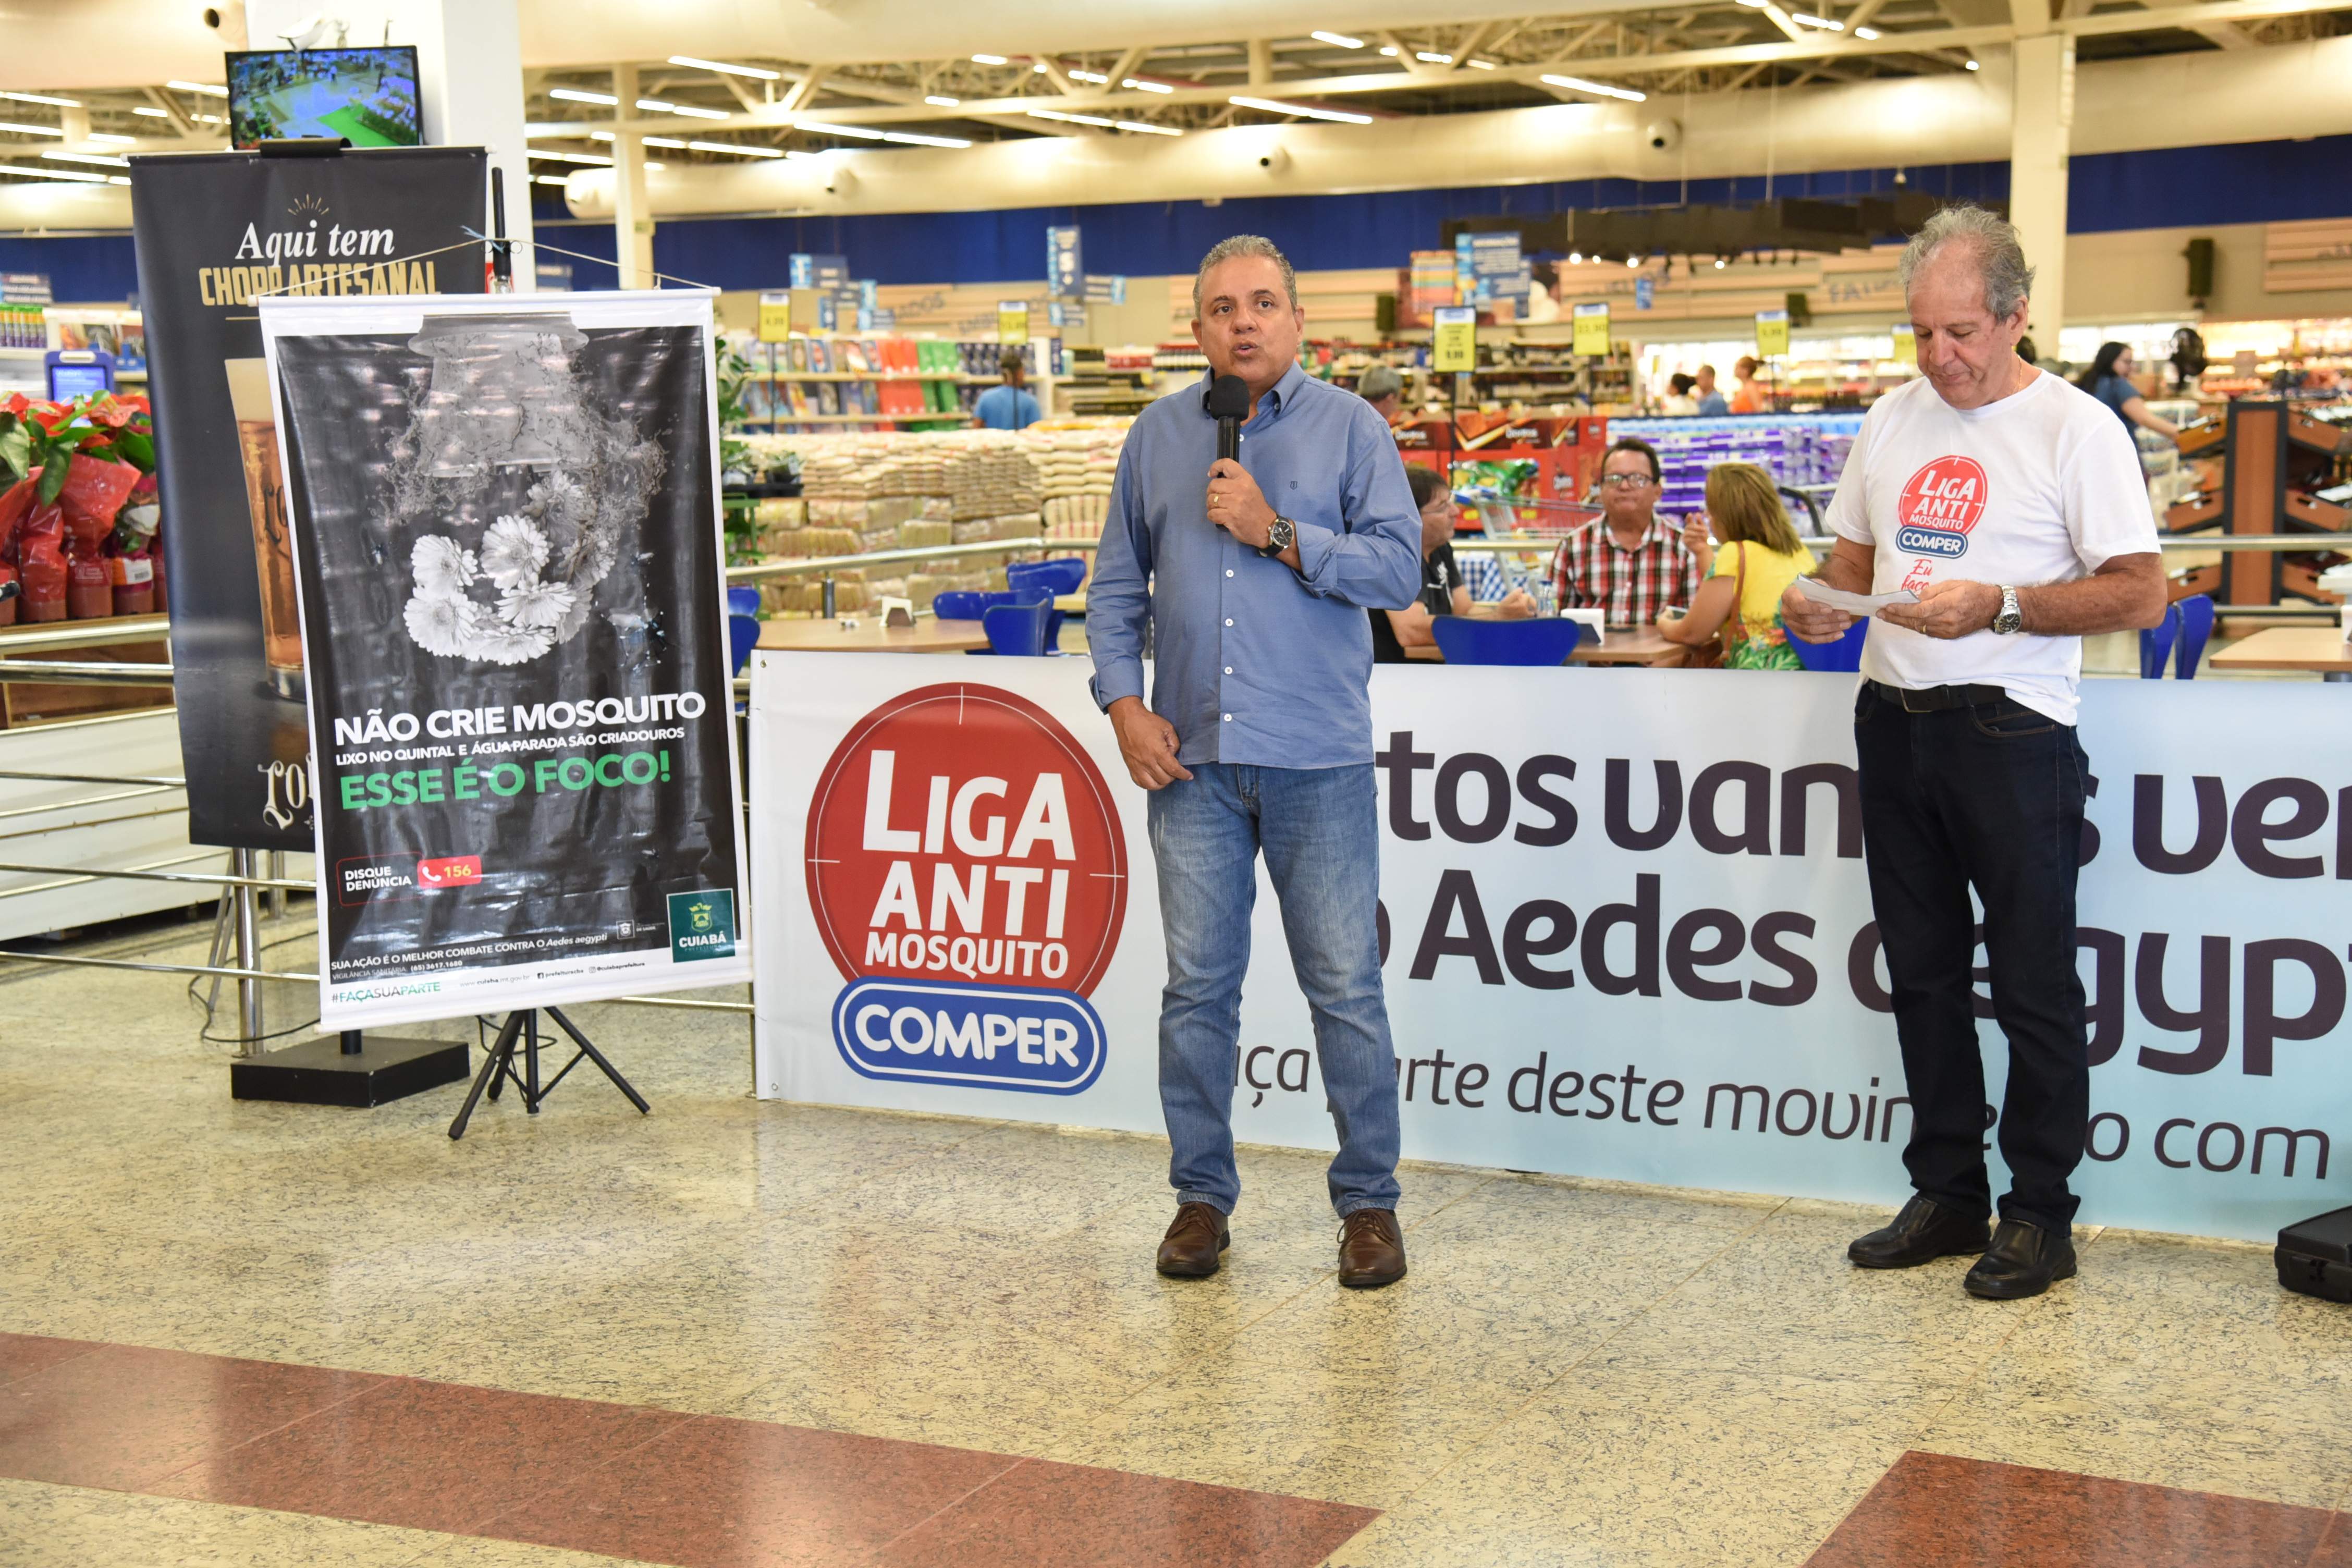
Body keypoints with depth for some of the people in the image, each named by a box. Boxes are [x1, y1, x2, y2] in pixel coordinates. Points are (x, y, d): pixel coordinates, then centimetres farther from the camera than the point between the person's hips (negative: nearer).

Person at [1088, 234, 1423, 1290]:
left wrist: (1276, 531, -12)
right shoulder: (1158, 436, 12)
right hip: (1192, 761, 3)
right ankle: (1202, 1194, 18)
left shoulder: (1349, 427, 3)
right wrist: (1123, 702, 2)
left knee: (1346, 986, 1)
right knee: (1197, 985, 7)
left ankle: (1368, 1202, 11)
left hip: (1319, 760, -2)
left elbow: (1399, 568, -6)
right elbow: (1116, 586, 14)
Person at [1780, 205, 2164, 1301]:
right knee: (1922, 973, 13)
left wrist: (1997, 606, -22)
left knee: (2033, 984, 1)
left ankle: (2040, 1215, 11)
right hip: (1894, 721, 6)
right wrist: (1823, 603, -2)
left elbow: (2140, 595, -12)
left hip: (2010, 730, -6)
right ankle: (1947, 1195, 24)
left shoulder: (2074, 427, -7)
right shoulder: (1892, 420, 11)